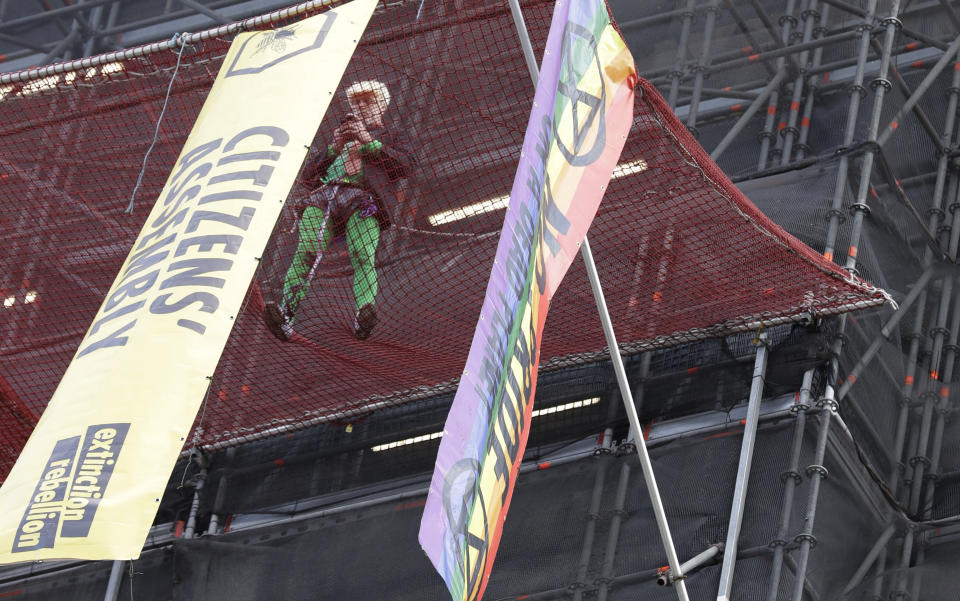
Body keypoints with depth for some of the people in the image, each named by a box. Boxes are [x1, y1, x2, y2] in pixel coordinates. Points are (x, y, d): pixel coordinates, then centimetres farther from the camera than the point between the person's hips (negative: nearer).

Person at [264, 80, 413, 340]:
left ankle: (364, 317, -50)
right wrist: (334, 148, 12)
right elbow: (308, 175, 28)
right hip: (323, 196, 3)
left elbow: (404, 165, 7)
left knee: (363, 255, -31)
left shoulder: (393, 136, 31)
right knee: (306, 251, -26)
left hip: (363, 198, -3)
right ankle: (285, 314, -41)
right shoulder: (340, 135, 41)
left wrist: (369, 141, 0)